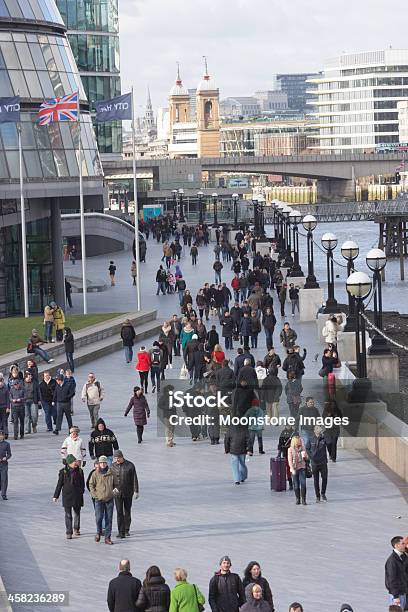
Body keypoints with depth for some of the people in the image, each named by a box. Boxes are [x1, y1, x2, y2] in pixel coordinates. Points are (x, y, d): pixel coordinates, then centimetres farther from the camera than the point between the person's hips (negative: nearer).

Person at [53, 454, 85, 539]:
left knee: (77, 513, 14)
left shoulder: (79, 471, 0)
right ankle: (69, 533, 1)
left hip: (77, 496, 2)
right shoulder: (63, 471, -5)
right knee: (68, 515, -2)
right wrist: (56, 496, 2)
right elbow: (59, 484, 0)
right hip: (67, 496, -2)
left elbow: (82, 483, 10)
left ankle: (76, 529, 34)